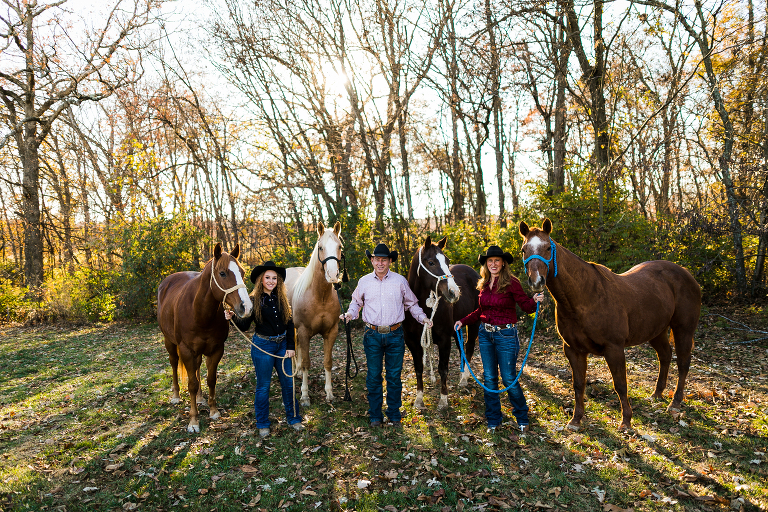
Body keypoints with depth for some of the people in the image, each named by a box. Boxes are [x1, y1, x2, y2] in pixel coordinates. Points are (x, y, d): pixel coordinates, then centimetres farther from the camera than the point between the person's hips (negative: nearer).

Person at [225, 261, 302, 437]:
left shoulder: (282, 298, 3)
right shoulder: (254, 300, -8)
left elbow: (289, 323, 5)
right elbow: (244, 325, -9)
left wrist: (291, 347, 1)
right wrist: (232, 317, -29)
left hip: (282, 345, 4)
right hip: (263, 346, -4)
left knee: (288, 383, 11)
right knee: (263, 386, 7)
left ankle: (293, 418, 28)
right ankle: (262, 424, 24)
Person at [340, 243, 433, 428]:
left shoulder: (400, 281, 1)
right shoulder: (364, 281, 4)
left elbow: (412, 304, 11)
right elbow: (356, 302, 17)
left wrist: (422, 318, -2)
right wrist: (349, 314, -2)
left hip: (395, 335, 0)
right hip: (373, 335, 1)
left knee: (394, 377, 7)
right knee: (373, 377, 7)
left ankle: (394, 414, 23)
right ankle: (375, 415, 21)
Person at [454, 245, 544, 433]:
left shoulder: (511, 283, -10)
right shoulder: (484, 284, 6)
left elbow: (526, 306, -8)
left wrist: (535, 301, -29)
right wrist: (463, 321, 5)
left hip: (505, 335, -5)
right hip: (485, 334, 5)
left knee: (509, 379, 2)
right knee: (489, 378, 11)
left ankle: (522, 419, 25)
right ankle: (493, 420, 25)